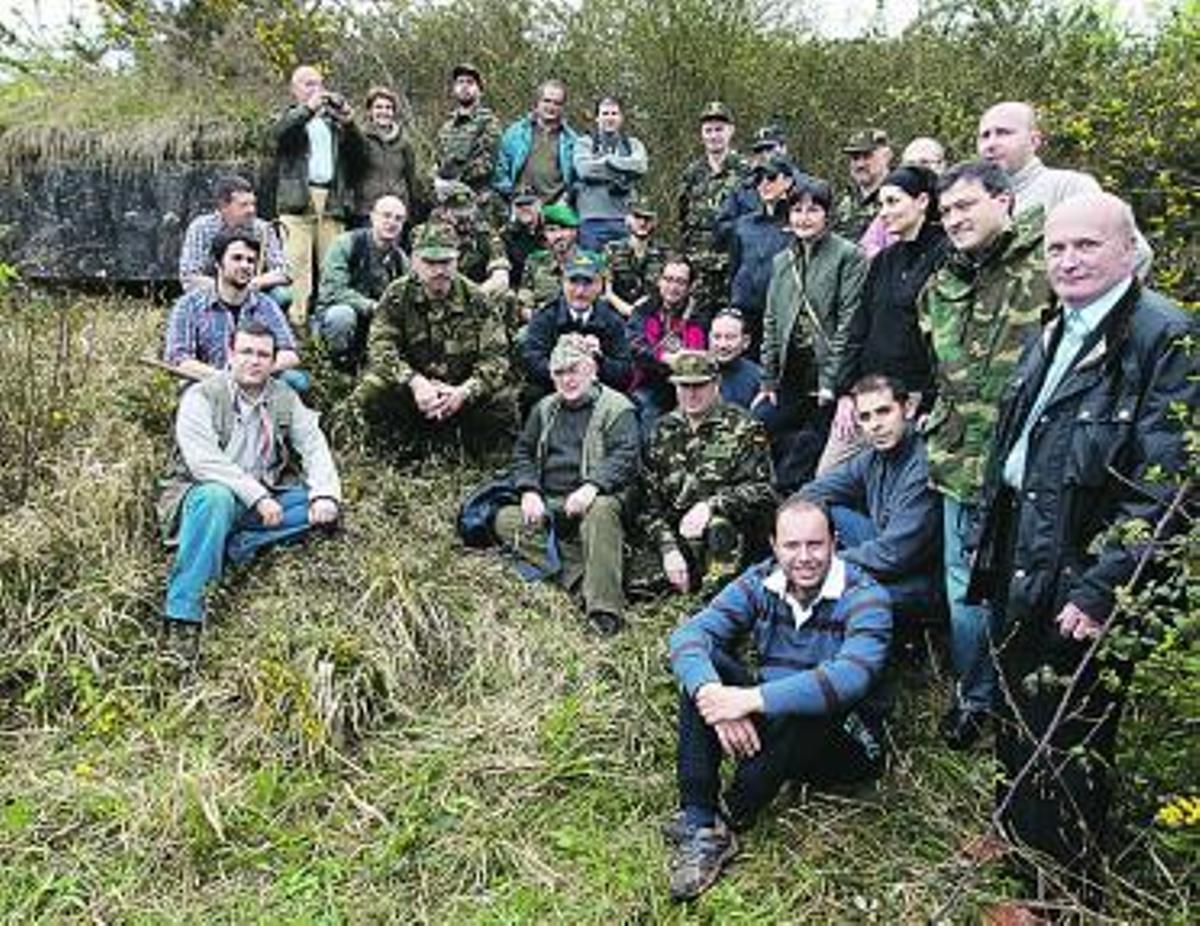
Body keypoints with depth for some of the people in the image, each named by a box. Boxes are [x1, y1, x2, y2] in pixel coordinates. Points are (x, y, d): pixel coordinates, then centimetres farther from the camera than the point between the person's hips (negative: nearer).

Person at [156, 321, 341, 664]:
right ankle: (182, 618, -38)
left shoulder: (284, 398, 8)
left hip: (263, 500, 5)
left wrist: (325, 494, -17)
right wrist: (256, 495, -27)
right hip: (205, 491, -5)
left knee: (323, 506, -14)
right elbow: (204, 461, -21)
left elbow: (314, 446, 1)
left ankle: (237, 546, -24)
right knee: (217, 498, -40)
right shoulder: (201, 397, -8)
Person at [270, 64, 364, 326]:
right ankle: (296, 319, -13)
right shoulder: (290, 117, 16)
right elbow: (277, 132, -8)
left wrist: (349, 125, -1)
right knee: (297, 262, -11)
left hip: (332, 199, 3)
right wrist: (309, 108, -13)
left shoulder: (333, 120, 25)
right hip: (298, 199, -3)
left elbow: (357, 155, 15)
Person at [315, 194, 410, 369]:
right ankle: (339, 369, -13)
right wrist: (371, 306, -31)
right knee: (343, 314, -38)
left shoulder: (401, 260, 4)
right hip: (333, 314, -4)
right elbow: (333, 290, -21)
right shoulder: (346, 244, -11)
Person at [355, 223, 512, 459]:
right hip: (409, 388, 0)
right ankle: (407, 453, -2)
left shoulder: (474, 299, -7)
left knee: (502, 403, -26)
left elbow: (495, 356, -12)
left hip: (460, 390, 0)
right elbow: (380, 347, -16)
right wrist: (415, 382, -34)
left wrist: (463, 392, -30)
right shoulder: (397, 296, -6)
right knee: (369, 393, -28)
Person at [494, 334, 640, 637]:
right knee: (506, 519, -19)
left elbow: (625, 457, -10)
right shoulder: (544, 409, 21)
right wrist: (529, 491, 0)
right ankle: (580, 580, -31)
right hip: (549, 505, 6)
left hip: (589, 500, -5)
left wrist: (592, 486, -27)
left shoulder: (617, 408, 3)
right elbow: (523, 453, 21)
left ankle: (605, 610, -42)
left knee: (601, 509, -39)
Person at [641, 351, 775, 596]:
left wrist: (711, 505, -26)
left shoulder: (742, 428, -1)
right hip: (679, 536, 4)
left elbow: (762, 491, -11)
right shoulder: (665, 431, 10)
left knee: (719, 525, -37)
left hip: (734, 533, -4)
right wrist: (668, 549, -8)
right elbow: (650, 503, 6)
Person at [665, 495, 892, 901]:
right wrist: (712, 693, -37)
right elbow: (690, 633, -16)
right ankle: (697, 823, -24)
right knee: (705, 667, -18)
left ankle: (726, 824, -21)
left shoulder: (864, 597, -17)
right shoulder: (760, 583, -3)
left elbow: (850, 677, -36)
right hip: (770, 729, 4)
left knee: (803, 709, -36)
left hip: (848, 744, -4)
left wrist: (753, 699, -41)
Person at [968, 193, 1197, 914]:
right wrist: (993, 546, 14)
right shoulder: (1052, 336, 10)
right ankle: (1016, 840, 45)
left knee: (1067, 739, 7)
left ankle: (1070, 889, 29)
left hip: (1083, 574, -8)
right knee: (1019, 715, 22)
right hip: (1024, 560, 8)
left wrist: (1101, 589, -22)